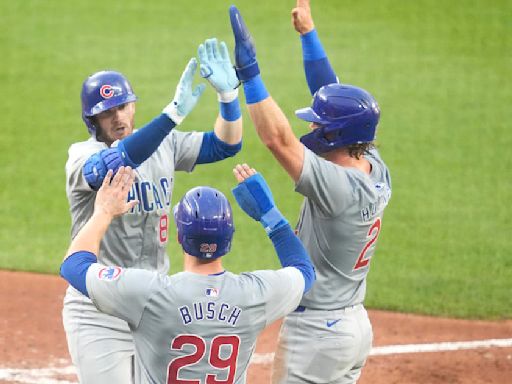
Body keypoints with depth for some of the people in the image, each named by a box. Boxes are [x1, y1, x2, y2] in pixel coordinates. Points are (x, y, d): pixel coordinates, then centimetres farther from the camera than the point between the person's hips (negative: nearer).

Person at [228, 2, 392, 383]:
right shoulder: (376, 171, 0)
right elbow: (336, 98, 9)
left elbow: (279, 139, -30)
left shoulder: (339, 186, -24)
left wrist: (249, 73, -29)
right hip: (356, 323, 9)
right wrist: (308, 32, 13)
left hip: (317, 333, -9)